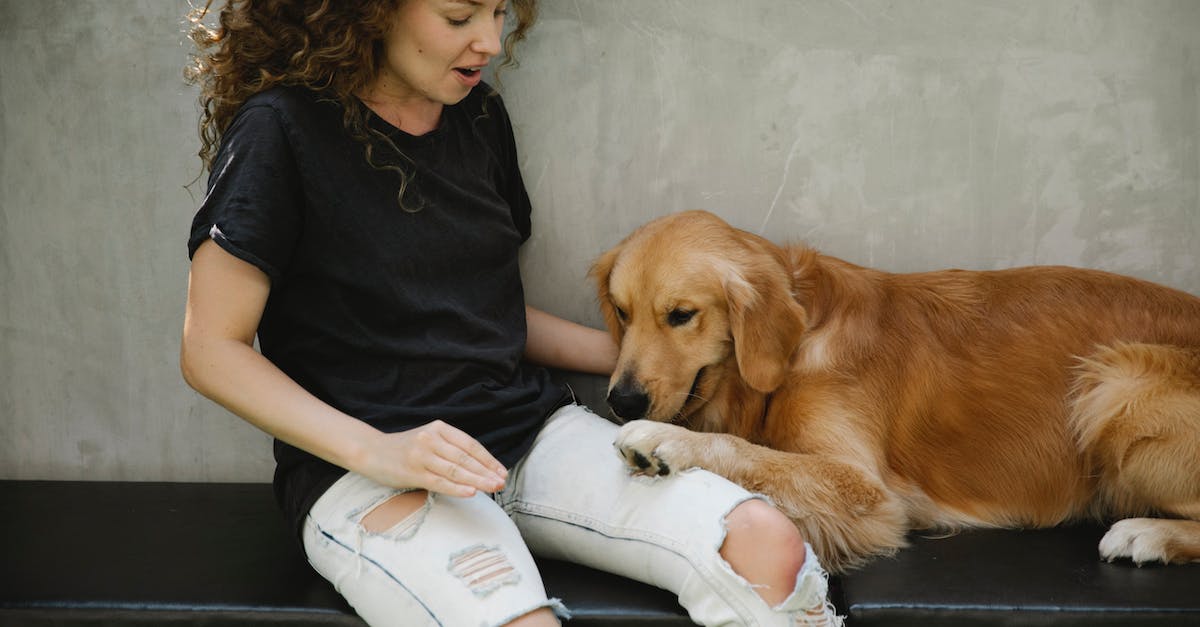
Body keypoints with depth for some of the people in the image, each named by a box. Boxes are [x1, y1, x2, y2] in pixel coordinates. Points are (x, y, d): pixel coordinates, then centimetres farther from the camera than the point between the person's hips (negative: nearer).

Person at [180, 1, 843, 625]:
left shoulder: (478, 115, 12)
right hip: (361, 470, -5)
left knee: (769, 549, -18)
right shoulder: (280, 129, -8)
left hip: (528, 427, 6)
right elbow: (212, 350, -8)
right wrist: (375, 451, -20)